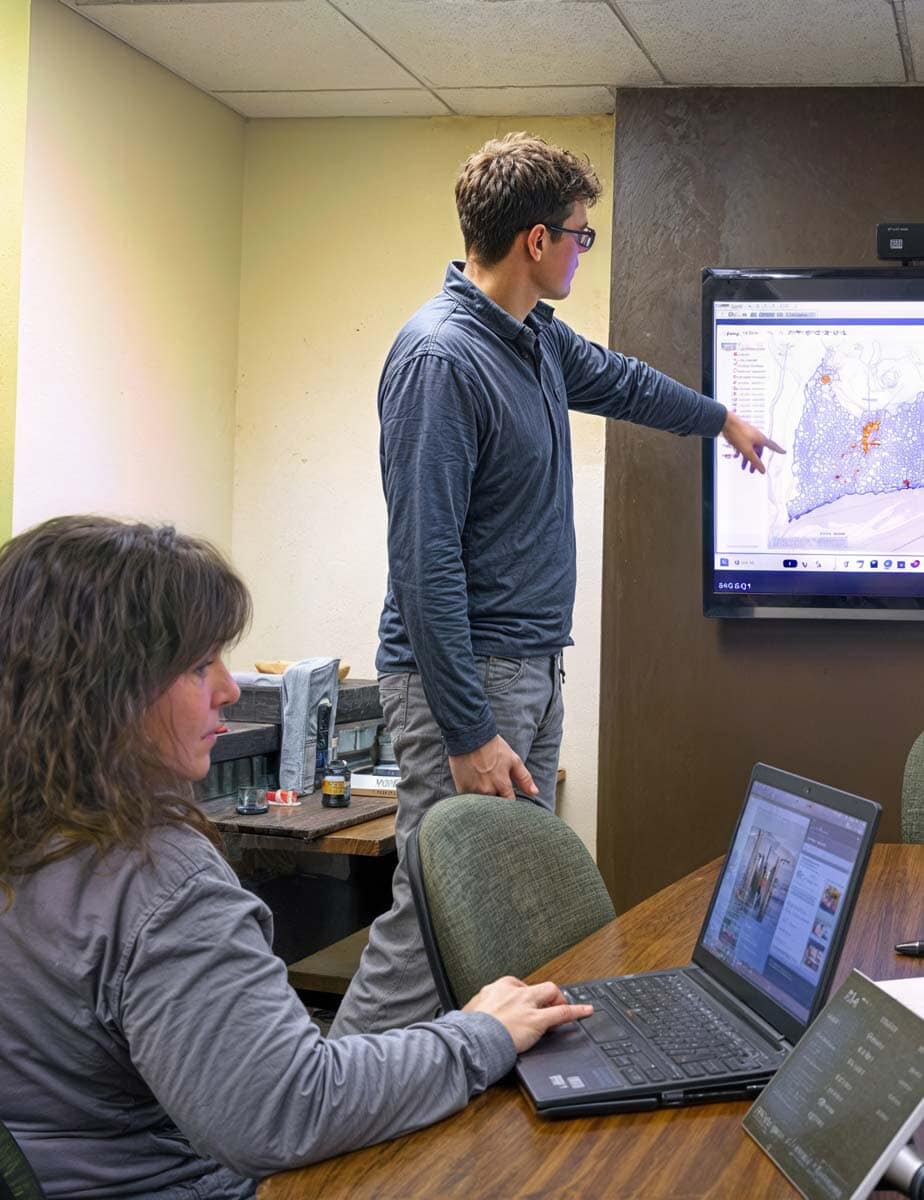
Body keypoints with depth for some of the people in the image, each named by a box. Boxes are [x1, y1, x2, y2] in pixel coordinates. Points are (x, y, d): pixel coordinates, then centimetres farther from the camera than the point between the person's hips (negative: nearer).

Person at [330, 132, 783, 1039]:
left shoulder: (537, 337, 11)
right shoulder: (440, 357, -18)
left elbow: (618, 381, 35)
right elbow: (425, 561, -22)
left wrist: (721, 419, 50)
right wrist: (469, 734, -23)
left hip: (533, 671, 10)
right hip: (465, 675, -10)